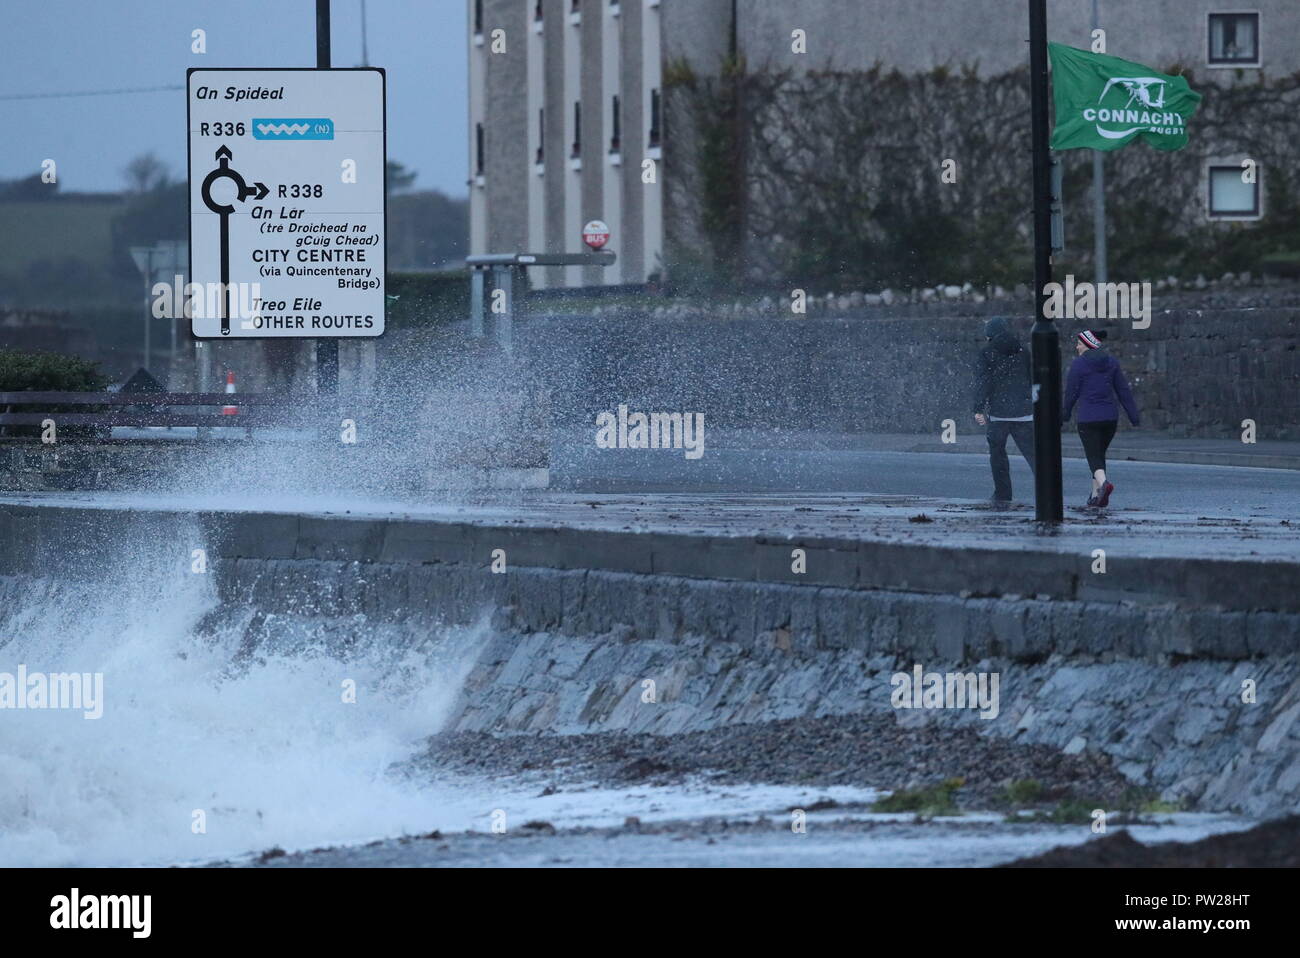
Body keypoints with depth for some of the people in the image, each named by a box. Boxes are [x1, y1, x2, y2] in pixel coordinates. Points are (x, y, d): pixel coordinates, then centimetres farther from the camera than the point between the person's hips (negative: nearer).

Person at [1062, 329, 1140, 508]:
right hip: (1110, 417, 5)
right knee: (1100, 455, 19)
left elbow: (1071, 393, -3)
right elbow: (1124, 390, 6)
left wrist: (1065, 415, 10)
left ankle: (1103, 483, -33)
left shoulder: (1079, 364, -6)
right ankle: (1096, 495, 20)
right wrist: (1133, 414, 7)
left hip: (1088, 419, -5)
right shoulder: (1111, 362, 7)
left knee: (1094, 458, -5)